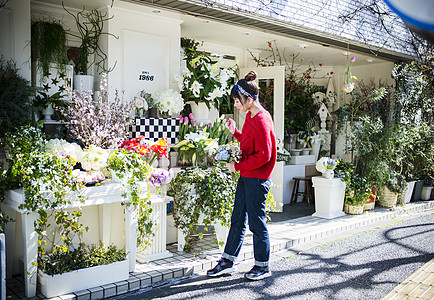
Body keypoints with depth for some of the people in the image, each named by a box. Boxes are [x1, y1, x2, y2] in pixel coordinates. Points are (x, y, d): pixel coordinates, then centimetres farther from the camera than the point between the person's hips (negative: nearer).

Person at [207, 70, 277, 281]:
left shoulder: (261, 121, -19)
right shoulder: (250, 116, 11)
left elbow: (263, 155, -23)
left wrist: (238, 166, -16)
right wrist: (235, 132, 10)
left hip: (257, 180, -10)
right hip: (246, 178, 10)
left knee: (256, 223, 3)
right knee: (237, 220, 14)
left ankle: (262, 266, 20)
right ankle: (227, 262, 25)